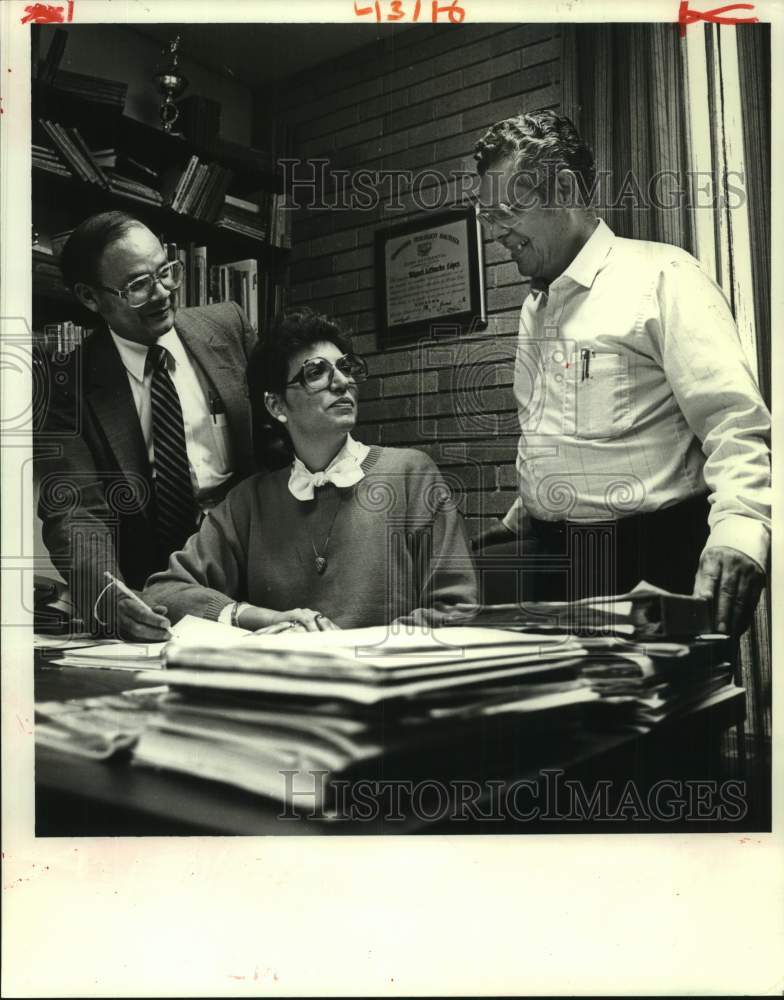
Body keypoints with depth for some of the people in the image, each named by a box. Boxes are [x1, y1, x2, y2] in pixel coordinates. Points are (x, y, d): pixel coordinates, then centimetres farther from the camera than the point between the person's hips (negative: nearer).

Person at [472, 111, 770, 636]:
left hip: (648, 562, -6)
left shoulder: (662, 277, -9)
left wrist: (739, 529, -33)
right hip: (553, 563, 7)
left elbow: (733, 421, -19)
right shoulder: (535, 306, 15)